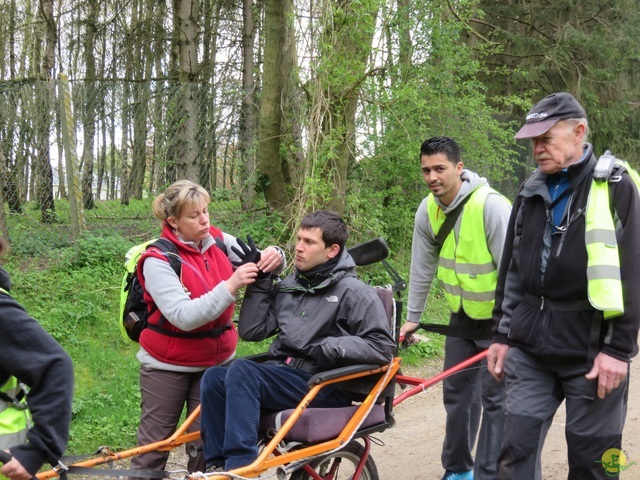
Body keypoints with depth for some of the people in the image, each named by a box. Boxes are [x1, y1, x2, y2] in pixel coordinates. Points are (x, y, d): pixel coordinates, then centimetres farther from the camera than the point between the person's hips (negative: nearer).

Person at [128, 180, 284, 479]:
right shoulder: (158, 260, -16)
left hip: (216, 360, 4)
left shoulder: (219, 241, -3)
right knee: (155, 442, 6)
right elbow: (184, 317, -26)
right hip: (168, 365, -4)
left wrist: (273, 257, -24)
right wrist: (230, 286, -33)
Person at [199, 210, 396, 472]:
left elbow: (383, 346, -9)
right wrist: (259, 282, 7)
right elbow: (251, 331, 13)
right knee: (214, 377, -20)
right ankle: (217, 465, -15)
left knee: (242, 370, -29)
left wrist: (329, 347, -16)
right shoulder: (288, 286, 17)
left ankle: (240, 466, -29)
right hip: (280, 373, 6)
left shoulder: (353, 292, -1)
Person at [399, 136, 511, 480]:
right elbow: (422, 269, 5)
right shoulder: (427, 211, -5)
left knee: (494, 397, -5)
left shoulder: (490, 206, -25)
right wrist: (412, 318, 10)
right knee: (456, 392, 13)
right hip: (462, 317, 7)